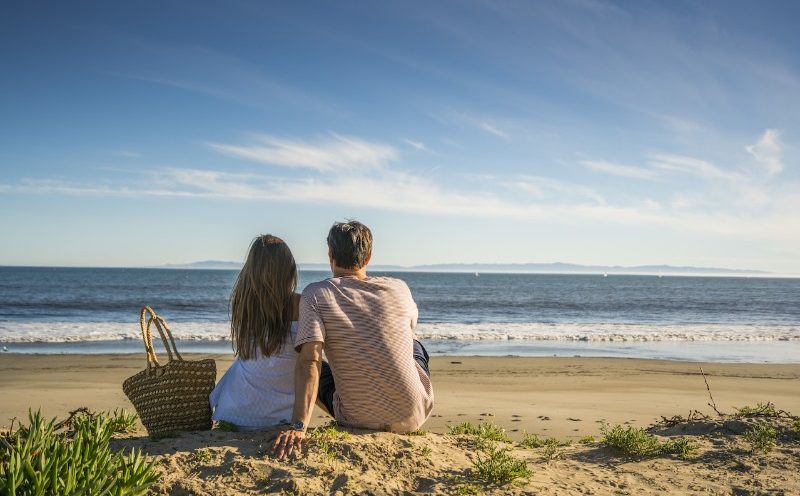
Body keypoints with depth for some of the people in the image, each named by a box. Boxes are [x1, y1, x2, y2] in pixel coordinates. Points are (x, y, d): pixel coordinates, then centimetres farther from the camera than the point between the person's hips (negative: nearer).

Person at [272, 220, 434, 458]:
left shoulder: (315, 295, -10)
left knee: (319, 372, 28)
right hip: (414, 417, 2)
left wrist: (298, 426, -28)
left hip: (359, 419, -2)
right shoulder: (399, 288, -2)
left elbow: (309, 362, -23)